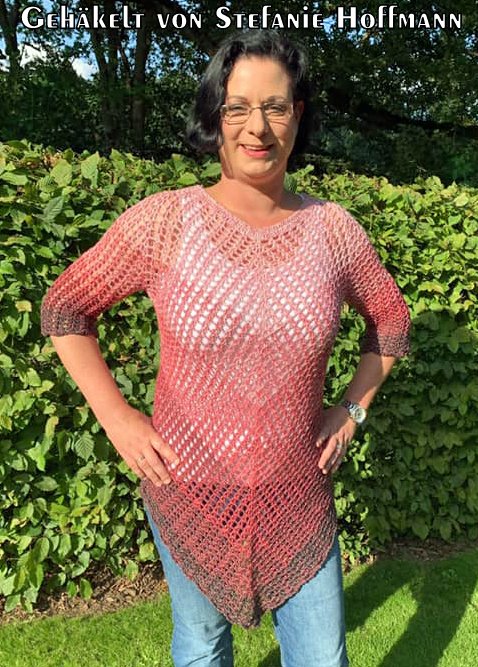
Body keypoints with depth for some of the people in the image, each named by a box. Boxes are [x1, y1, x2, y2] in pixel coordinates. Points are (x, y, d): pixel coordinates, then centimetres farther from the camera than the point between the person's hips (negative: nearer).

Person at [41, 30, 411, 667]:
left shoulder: (333, 229, -6)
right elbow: (64, 308, -3)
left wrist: (353, 407, 3)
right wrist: (116, 418, -9)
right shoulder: (163, 220, -13)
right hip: (189, 490, -1)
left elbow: (390, 319, 11)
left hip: (300, 495, 2)